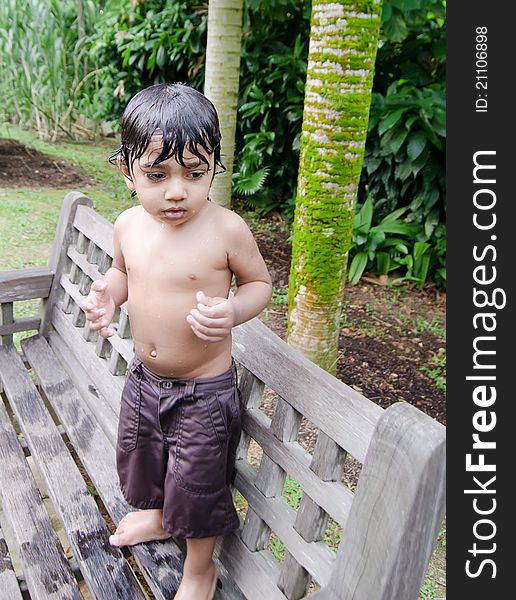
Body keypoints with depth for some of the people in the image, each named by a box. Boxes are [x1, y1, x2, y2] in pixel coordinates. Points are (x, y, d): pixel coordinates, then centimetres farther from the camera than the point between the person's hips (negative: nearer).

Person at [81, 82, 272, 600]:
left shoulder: (226, 229, -22)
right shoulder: (129, 225, -7)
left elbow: (260, 281, -8)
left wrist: (233, 311, -28)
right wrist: (106, 296, -8)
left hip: (204, 388, -5)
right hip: (144, 378, 6)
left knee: (196, 485, 12)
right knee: (140, 457, 28)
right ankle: (158, 515, 62)